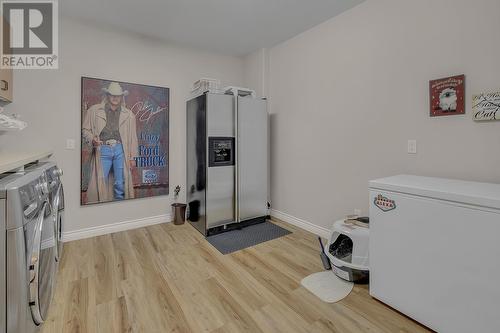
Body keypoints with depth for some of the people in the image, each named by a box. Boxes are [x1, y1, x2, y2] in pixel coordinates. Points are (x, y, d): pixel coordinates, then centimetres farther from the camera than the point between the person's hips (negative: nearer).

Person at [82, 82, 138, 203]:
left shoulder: (129, 114, 13)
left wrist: (132, 157, 7)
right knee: (99, 183, -1)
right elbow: (85, 129, 11)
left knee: (121, 184, 3)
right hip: (102, 150, -1)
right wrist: (92, 139, -12)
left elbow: (133, 136, 11)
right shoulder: (94, 110, 11)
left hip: (120, 150, 1)